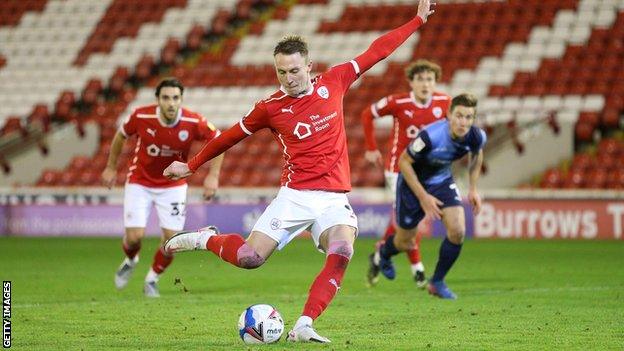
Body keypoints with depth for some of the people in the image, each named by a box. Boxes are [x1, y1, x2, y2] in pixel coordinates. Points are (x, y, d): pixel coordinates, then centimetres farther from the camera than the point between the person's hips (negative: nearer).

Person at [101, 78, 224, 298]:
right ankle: (130, 261, 27)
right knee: (135, 236, -11)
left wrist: (213, 175, -13)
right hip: (139, 183, -1)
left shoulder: (193, 122, -22)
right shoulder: (141, 117, -21)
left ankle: (152, 280, 20)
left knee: (171, 239, -8)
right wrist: (111, 168, 7)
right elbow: (121, 135, 0)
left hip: (173, 186, 1)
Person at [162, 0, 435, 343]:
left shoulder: (333, 83, 4)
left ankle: (303, 327, -24)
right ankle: (207, 239, 17)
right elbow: (230, 136, 14)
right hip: (294, 196, -1)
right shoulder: (270, 107, 0)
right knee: (249, 257, -15)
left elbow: (376, 51, 12)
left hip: (334, 199, 1)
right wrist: (191, 166, 21)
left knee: (341, 253, -28)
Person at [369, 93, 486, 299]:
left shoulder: (477, 137, -21)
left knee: (457, 231, -17)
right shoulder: (431, 136, -38)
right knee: (405, 242, 10)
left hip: (442, 180, 4)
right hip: (413, 182, -4)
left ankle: (437, 282, 6)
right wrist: (423, 197, -24)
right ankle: (382, 254, 50)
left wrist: (473, 189, 3)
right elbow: (404, 162, -24)